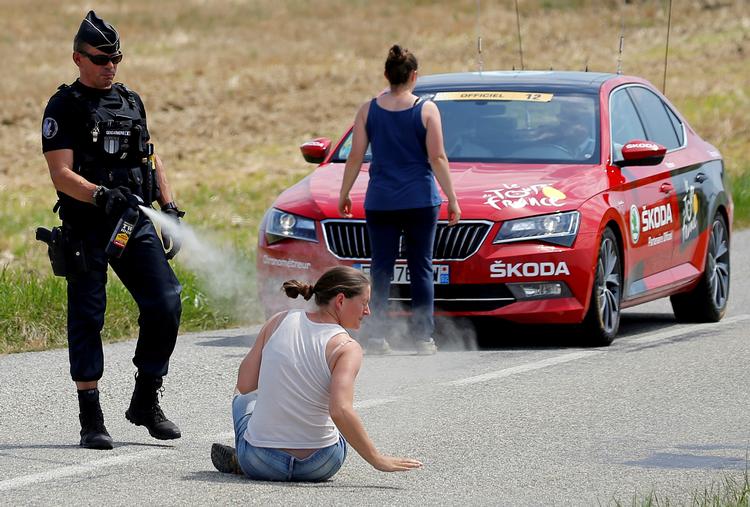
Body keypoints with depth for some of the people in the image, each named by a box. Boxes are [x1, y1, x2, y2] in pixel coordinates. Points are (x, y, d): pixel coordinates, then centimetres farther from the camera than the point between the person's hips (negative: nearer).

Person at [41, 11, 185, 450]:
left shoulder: (132, 102, 17)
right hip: (86, 229, -5)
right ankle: (91, 418, 4)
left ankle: (147, 402, 10)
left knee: (166, 304, -4)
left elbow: (152, 161, 22)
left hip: (136, 224, 5)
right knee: (87, 318, -1)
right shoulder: (64, 108, -2)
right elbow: (61, 174, -11)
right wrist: (101, 195, -27)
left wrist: (170, 209, 12)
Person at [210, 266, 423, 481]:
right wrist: (377, 460, -20)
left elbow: (245, 386, 0)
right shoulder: (347, 348, -13)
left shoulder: (280, 321, -2)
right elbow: (340, 412, -26)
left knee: (243, 396, 37)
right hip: (319, 469, -3)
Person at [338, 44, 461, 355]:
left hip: (380, 202, 2)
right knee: (421, 268, 5)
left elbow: (355, 158, 2)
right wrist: (452, 198, -1)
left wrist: (343, 194, 12)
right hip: (420, 201, -2)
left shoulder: (368, 110, 2)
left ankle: (376, 337, -3)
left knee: (381, 269, 4)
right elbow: (437, 158, -6)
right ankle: (424, 338, 3)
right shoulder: (427, 110, -4)